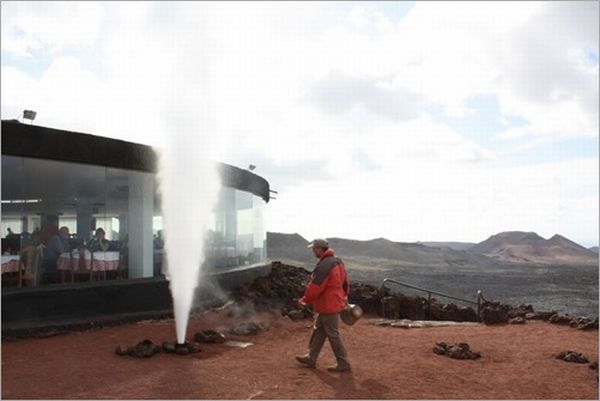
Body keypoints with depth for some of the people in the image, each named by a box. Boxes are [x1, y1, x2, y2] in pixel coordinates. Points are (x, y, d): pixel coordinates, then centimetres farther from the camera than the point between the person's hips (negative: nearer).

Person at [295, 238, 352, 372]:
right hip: (334, 303, 10)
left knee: (332, 335, 0)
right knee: (318, 331, 17)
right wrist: (344, 296, 25)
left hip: (328, 306, -10)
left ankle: (343, 364, 9)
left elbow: (315, 286, -21)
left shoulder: (324, 266, -23)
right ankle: (311, 358, 25)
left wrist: (304, 300, -8)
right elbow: (345, 282, 16)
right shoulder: (337, 261, 9)